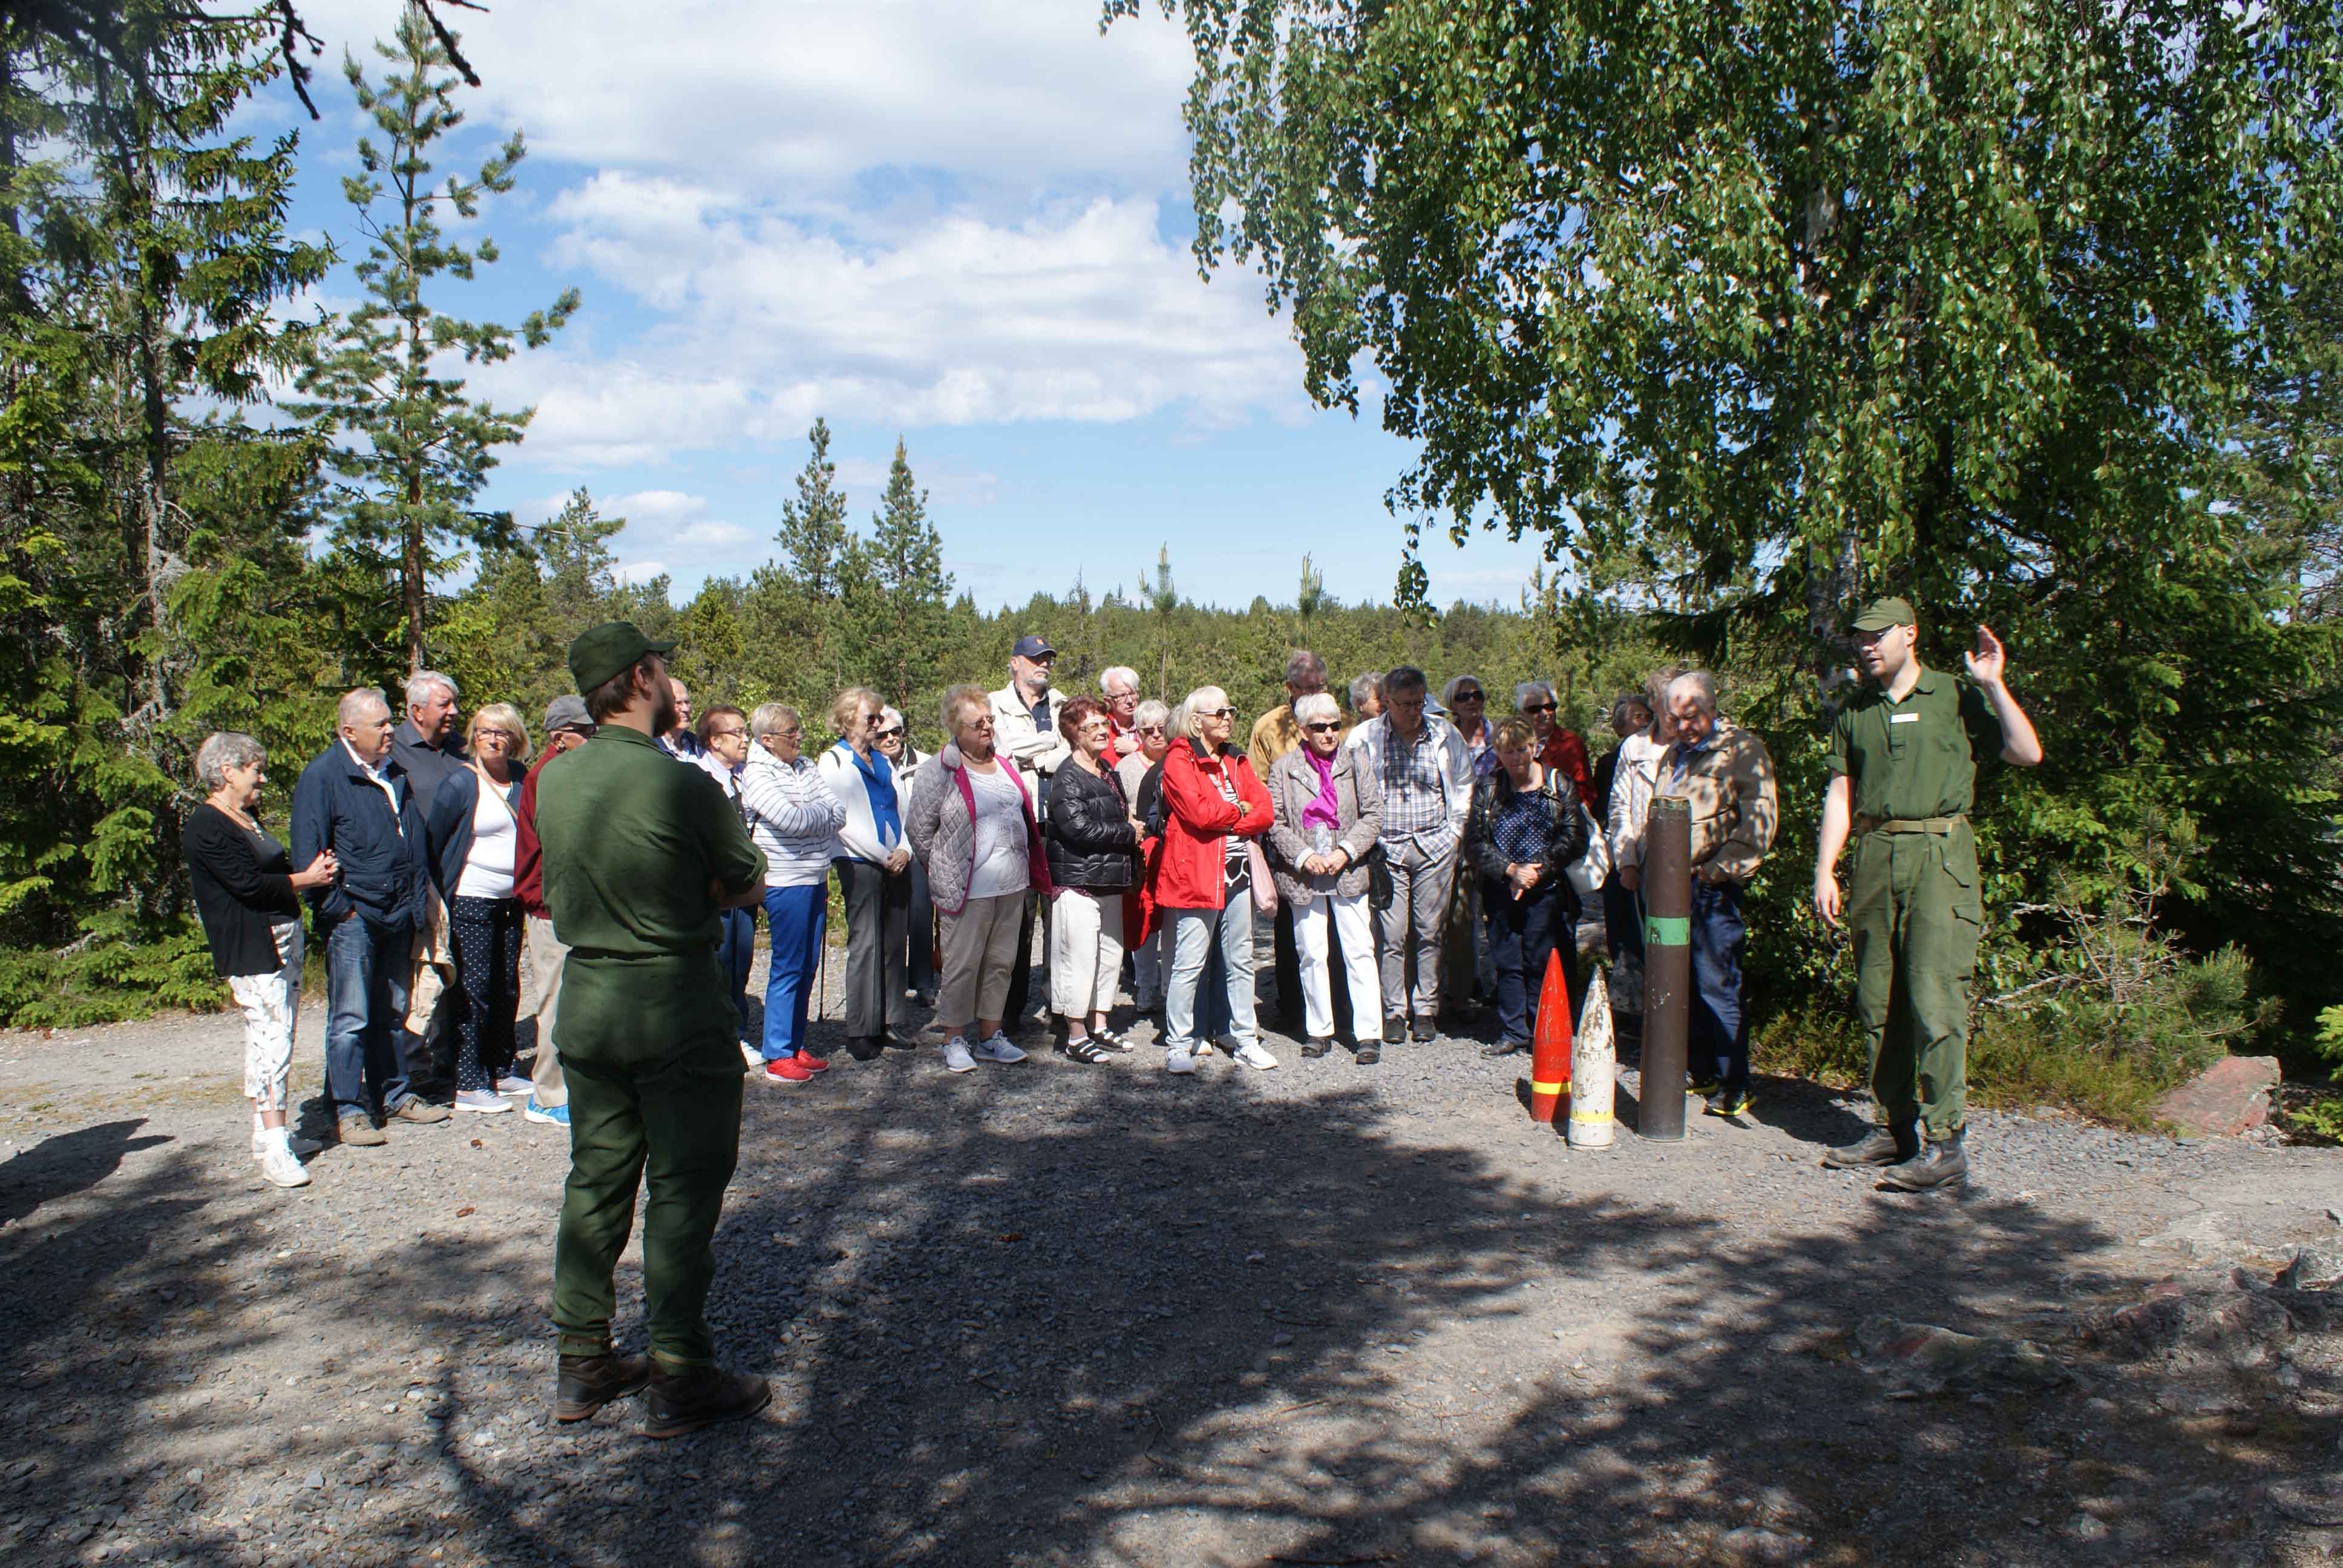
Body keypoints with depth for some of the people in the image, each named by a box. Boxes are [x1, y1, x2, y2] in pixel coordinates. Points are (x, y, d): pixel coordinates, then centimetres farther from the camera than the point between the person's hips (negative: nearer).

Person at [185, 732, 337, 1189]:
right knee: (272, 1036, -13)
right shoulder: (206, 828, -12)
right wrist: (307, 879, -7)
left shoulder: (248, 816, 18)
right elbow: (250, 884, -18)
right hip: (251, 948, -10)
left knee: (272, 1037, 11)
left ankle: (268, 1133, 18)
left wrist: (313, 872, 0)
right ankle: (274, 1150, -13)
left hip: (285, 936, 10)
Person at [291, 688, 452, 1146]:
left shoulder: (395, 771, 14)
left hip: (398, 914, 7)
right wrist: (335, 906, -13)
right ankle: (349, 1110, 5)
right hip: (353, 916, -7)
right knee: (350, 1019, -2)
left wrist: (420, 897, 15)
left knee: (391, 1014, 15)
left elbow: (415, 837, 22)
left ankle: (394, 1096, 24)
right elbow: (308, 852, -10)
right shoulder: (322, 776, -7)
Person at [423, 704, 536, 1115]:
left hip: (512, 900, 5)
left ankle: (500, 1071, 21)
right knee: (474, 989, -4)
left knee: (507, 987, 9)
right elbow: (432, 841, -3)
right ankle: (468, 1085, 1)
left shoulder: (522, 777, 6)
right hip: (471, 900, -5)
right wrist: (442, 896, -1)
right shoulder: (461, 783, -7)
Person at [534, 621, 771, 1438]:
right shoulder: (681, 784, -18)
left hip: (587, 995, 7)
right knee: (684, 1188, 3)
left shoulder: (555, 782, 2)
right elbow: (745, 886, -7)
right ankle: (682, 1380, 10)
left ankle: (583, 1364, 26)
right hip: (677, 1002, -6)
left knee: (596, 1180, 16)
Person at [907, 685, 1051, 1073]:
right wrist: (944, 873, 0)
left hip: (1012, 886, 6)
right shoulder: (941, 770, -9)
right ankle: (954, 1041, 14)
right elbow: (919, 828, -6)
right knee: (963, 964, 1)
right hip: (968, 890, -6)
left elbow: (1023, 815, 21)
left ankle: (989, 1036, 24)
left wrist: (1028, 867, 17)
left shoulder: (1003, 764, 11)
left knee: (1001, 962, 12)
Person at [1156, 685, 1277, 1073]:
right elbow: (1199, 812, -19)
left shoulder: (1238, 761, 16)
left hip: (1237, 873, 7)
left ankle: (1245, 1040, 21)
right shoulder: (1179, 760, -5)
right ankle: (1178, 1045, 4)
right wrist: (1239, 811, -3)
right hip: (1196, 874, -7)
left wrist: (1220, 819, -9)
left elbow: (1265, 812, 5)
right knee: (1189, 964, -4)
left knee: (1241, 961, 12)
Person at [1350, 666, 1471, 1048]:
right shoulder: (1366, 738, -4)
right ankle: (1394, 1012, 9)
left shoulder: (1444, 734, 2)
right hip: (1387, 849, -1)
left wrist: (1455, 831, 9)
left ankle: (1426, 1010, 16)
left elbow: (1463, 785, 14)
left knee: (1429, 932, 5)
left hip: (1435, 848, 1)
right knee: (1392, 935, -2)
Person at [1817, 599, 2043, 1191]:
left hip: (1939, 854, -5)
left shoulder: (1956, 698, 5)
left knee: (1935, 997, -11)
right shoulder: (1855, 713, 16)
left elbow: (2028, 753, -2)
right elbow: (1840, 795, 14)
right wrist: (1824, 870, 6)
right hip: (1874, 858, 5)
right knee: (1877, 1001, 6)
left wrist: (1993, 685, -7)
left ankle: (1946, 1142, -7)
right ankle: (1893, 1128, 15)